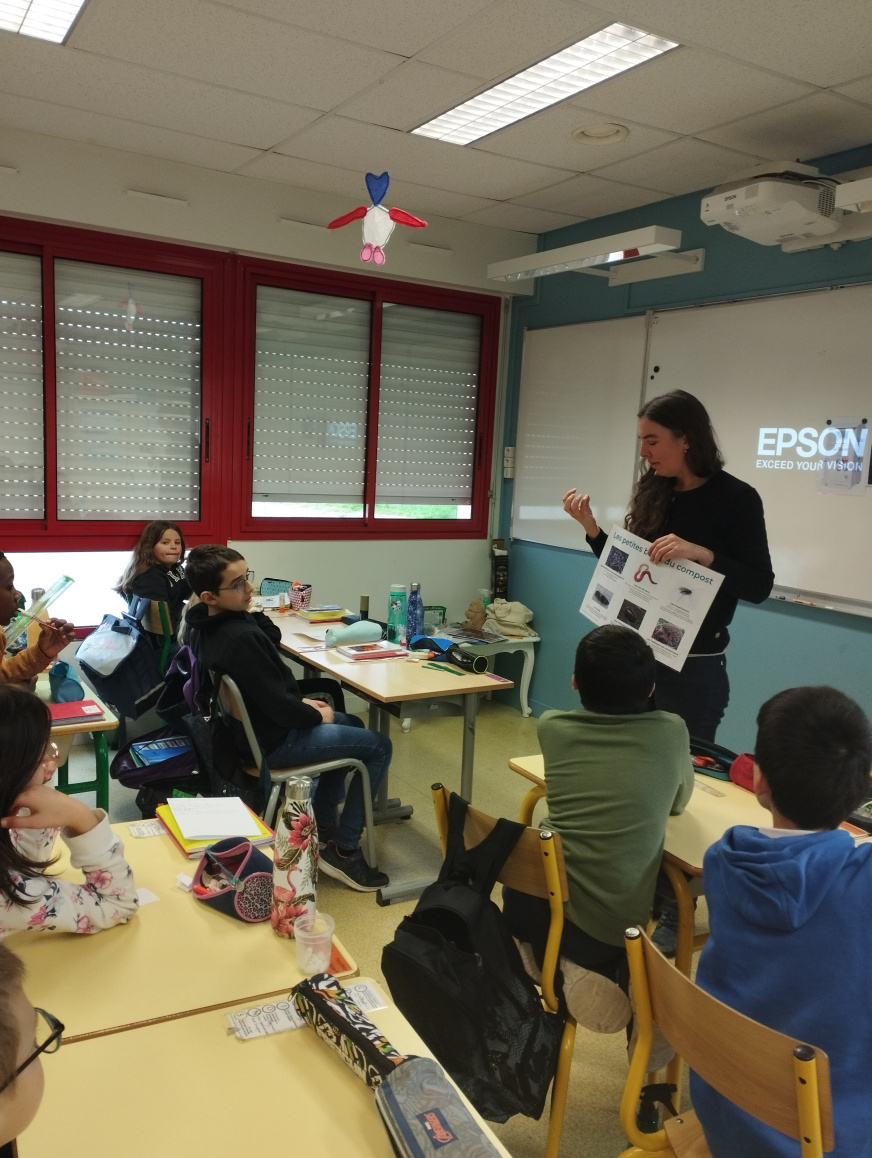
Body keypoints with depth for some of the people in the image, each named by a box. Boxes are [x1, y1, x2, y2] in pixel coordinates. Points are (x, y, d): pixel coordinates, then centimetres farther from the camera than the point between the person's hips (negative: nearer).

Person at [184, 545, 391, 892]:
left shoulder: (203, 626, -2)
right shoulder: (242, 638, -33)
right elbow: (278, 706, -27)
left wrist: (300, 701, 3)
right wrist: (316, 715, -9)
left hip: (250, 726, 10)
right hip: (273, 741, -10)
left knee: (351, 725, 27)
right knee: (378, 746, -1)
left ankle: (321, 823, 33)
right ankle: (342, 850, 5)